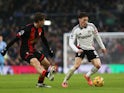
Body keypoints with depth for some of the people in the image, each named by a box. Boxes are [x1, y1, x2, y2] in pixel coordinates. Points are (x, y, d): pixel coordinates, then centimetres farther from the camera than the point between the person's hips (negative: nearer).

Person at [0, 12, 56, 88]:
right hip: (25, 51, -9)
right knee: (36, 63, -33)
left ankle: (40, 83, 19)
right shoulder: (28, 29, -22)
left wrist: (49, 50, 25)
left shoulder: (41, 29, 3)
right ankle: (47, 74, -59)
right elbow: (16, 38, -19)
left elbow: (44, 40, 22)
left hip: (33, 50, 9)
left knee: (47, 64, 9)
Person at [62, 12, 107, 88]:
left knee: (98, 65, -12)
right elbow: (71, 42, -19)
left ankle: (87, 76, 17)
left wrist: (102, 47, 12)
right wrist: (76, 50, -38)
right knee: (77, 65, -22)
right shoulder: (75, 30, -16)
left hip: (90, 49, 3)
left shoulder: (91, 26, -11)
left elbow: (97, 36, 6)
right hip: (81, 48, -3)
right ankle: (65, 81, -11)